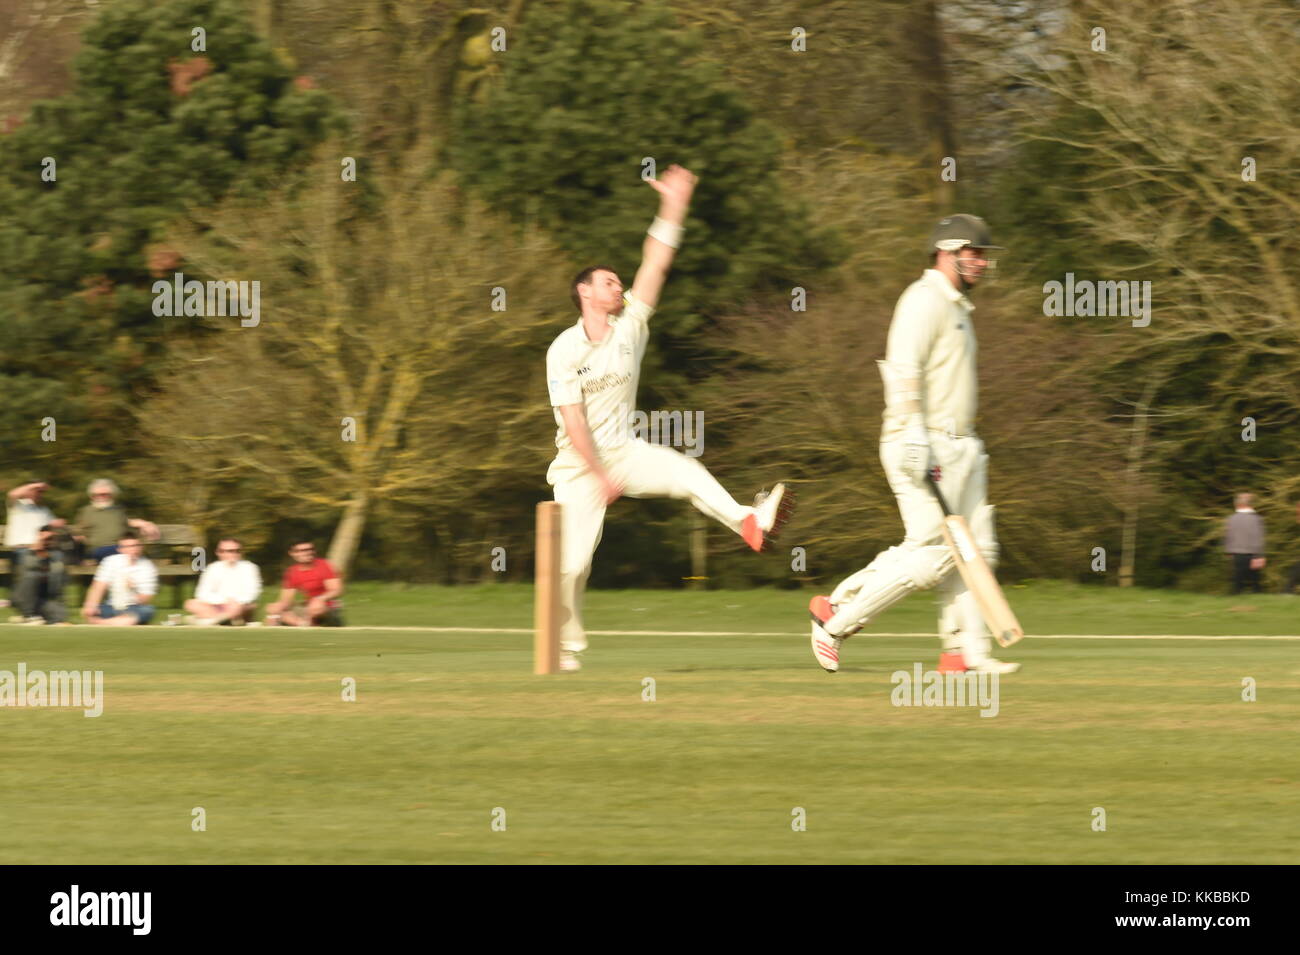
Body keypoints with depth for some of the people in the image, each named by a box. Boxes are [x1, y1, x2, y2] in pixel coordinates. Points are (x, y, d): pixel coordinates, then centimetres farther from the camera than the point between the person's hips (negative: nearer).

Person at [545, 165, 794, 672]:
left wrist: (673, 207, -11)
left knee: (682, 470, -26)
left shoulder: (629, 327, 3)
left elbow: (654, 266, -3)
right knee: (572, 562, -7)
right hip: (579, 464, -4)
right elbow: (572, 419, -15)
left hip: (625, 451, 4)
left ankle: (747, 521, -47)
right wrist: (601, 477, -19)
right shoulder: (564, 351, -11)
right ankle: (567, 645, 11)